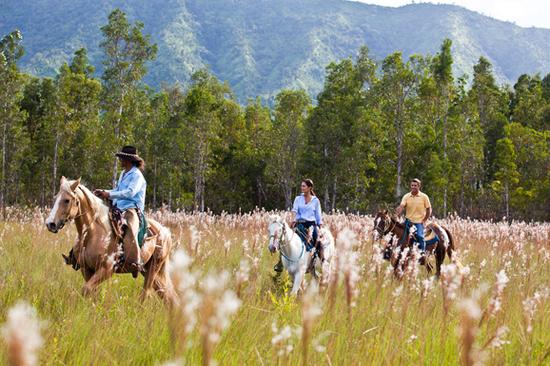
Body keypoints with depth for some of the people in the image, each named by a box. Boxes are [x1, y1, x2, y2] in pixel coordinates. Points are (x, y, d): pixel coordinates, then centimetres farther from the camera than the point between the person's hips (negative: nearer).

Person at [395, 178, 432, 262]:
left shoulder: (424, 197, -1)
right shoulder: (406, 196, 3)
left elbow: (429, 209, 5)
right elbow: (401, 207, -9)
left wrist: (424, 220, -4)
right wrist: (396, 215, -28)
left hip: (419, 221, -3)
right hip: (409, 220, 3)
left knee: (419, 235, -27)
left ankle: (423, 253, -18)